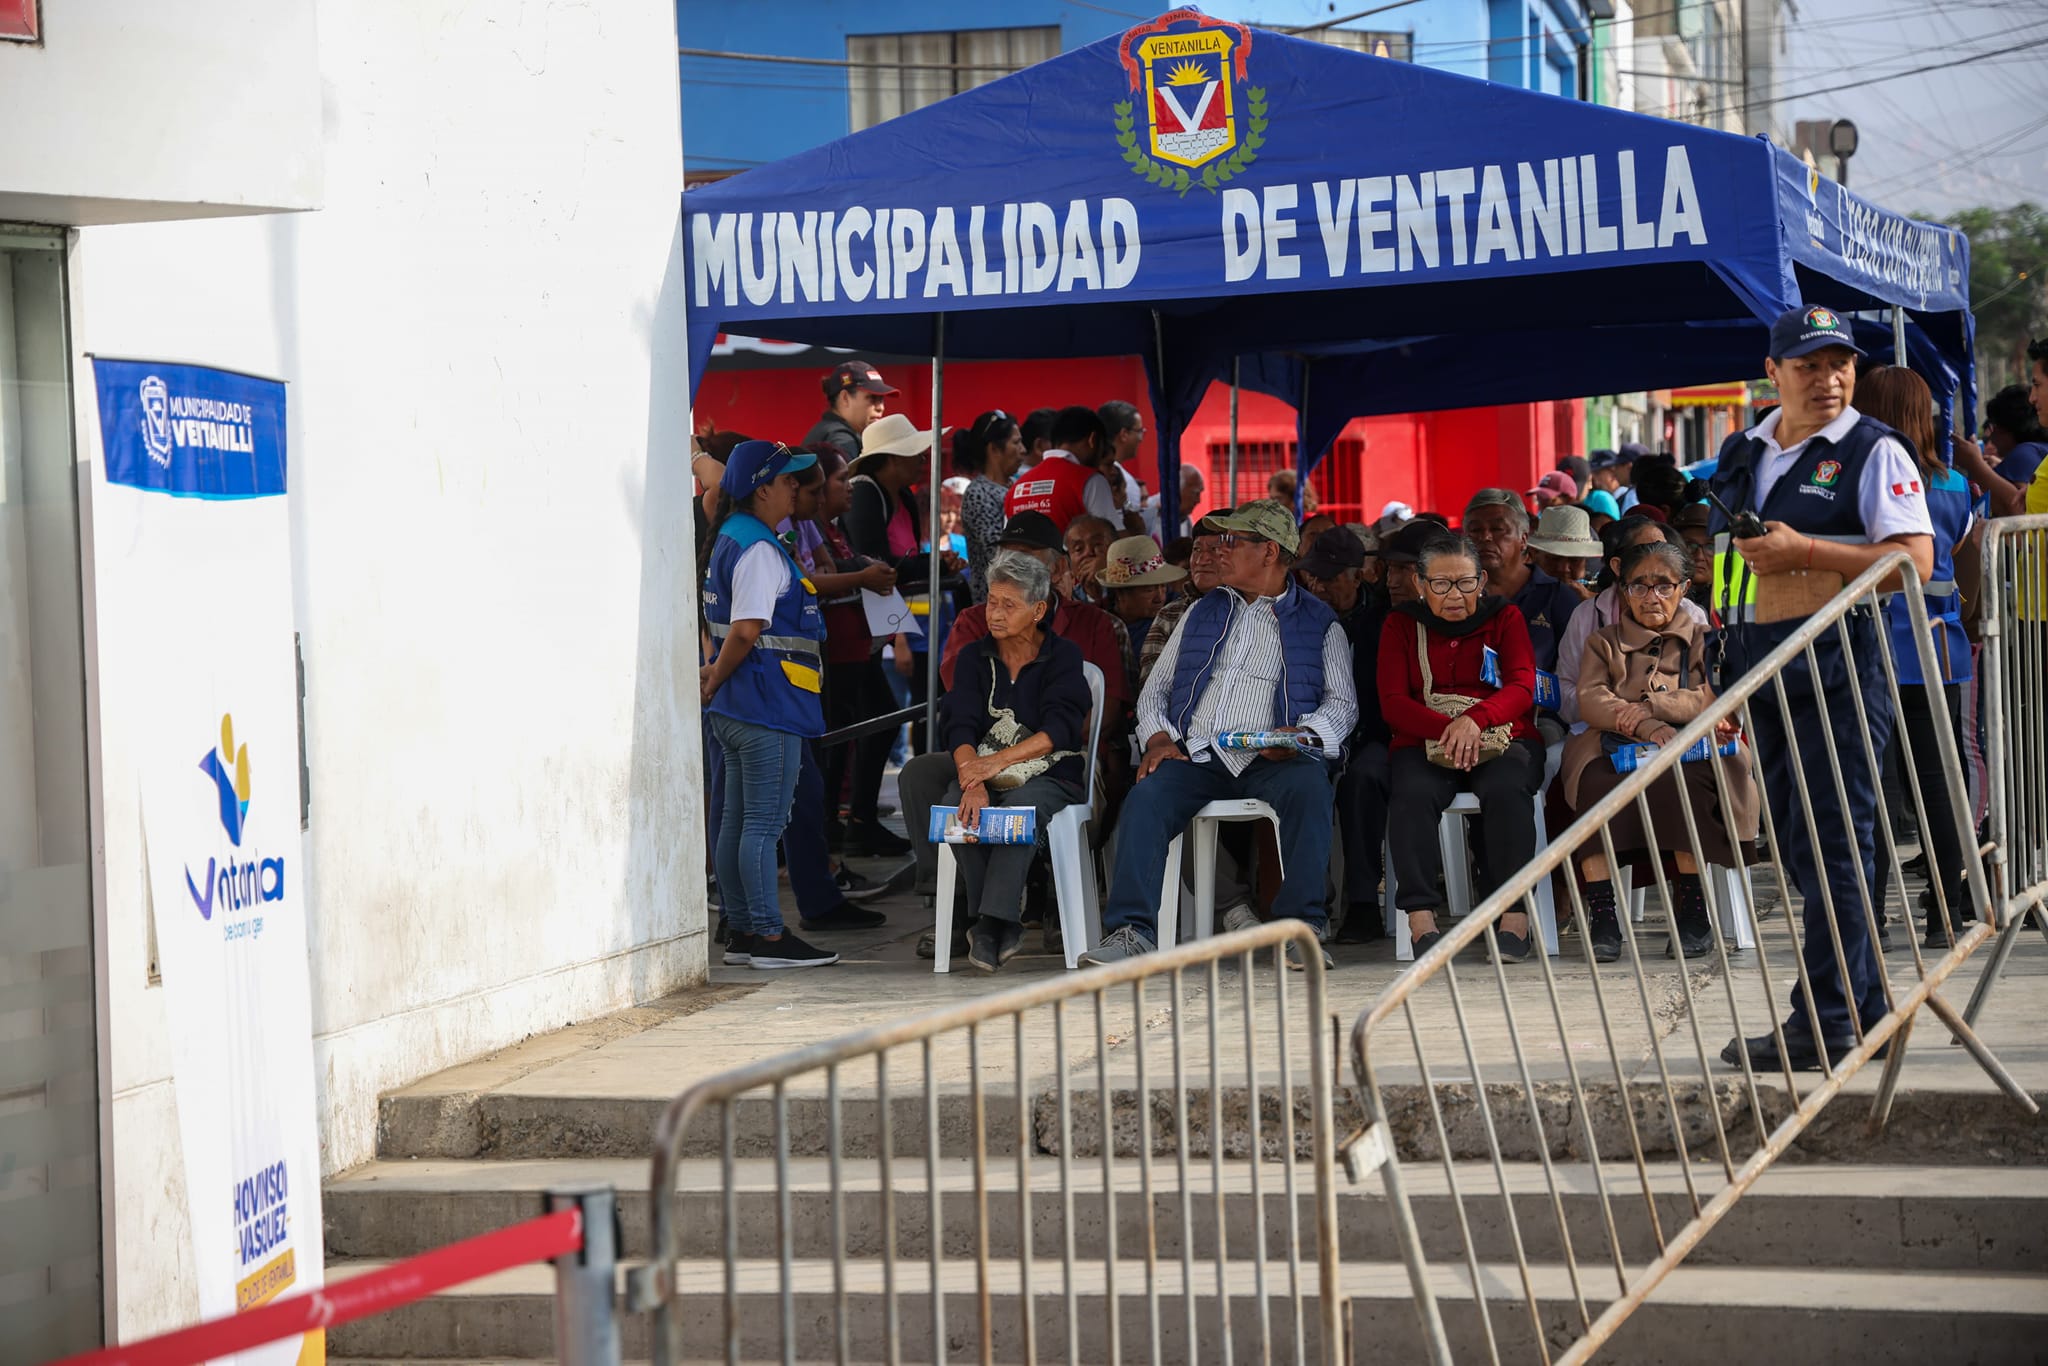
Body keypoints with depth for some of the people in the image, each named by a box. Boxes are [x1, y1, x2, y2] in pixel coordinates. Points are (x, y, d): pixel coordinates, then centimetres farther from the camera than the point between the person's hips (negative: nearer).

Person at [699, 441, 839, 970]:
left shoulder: (731, 540, 17)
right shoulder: (759, 550, -15)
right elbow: (747, 630, -21)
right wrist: (717, 677, -9)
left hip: (739, 708, 10)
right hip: (768, 706, -10)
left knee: (738, 821, 12)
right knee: (763, 825, -8)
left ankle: (741, 932, 17)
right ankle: (769, 937, -6)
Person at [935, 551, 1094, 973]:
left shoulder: (1063, 657, 2)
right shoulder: (974, 658, 11)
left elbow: (1060, 729, -13)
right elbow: (960, 727, -4)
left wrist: (998, 761, -26)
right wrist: (973, 782, -25)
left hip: (1048, 776, -3)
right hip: (981, 770, 3)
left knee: (1022, 811, -36)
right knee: (959, 809, -31)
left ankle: (991, 925, -39)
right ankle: (1003, 926, -25)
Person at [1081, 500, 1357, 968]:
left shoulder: (1319, 624, 14)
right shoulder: (1202, 613, 25)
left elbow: (1343, 703, 4)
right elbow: (1155, 689, 22)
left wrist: (1302, 735, -17)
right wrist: (1159, 738, 0)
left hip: (1272, 759, -3)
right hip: (1196, 754, 3)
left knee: (1309, 787, -35)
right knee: (1145, 796, -28)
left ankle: (1302, 928, -32)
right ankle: (1131, 931, -33)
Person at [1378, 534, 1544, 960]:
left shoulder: (1505, 618, 12)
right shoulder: (1401, 624, 12)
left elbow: (1523, 688, -2)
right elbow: (1392, 703, 1)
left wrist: (1475, 719, -24)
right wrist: (1449, 729, -20)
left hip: (1501, 739, 0)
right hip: (1424, 743, 0)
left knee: (1506, 790, -34)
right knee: (1413, 794, -33)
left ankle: (1515, 916, -35)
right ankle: (1421, 919, -38)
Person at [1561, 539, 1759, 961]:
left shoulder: (1703, 641, 20)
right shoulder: (1603, 643, 22)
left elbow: (1718, 702, 1)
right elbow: (1590, 701, 2)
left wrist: (1640, 705, -6)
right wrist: (1645, 724, -17)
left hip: (1689, 755, -1)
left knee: (1677, 782, -38)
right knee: (1596, 782, -35)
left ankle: (1693, 910, -31)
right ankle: (1602, 913, -36)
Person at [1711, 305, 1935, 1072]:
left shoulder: (1875, 453, -5)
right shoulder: (1743, 455, 16)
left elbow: (1914, 560, -15)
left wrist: (1804, 553, -19)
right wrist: (1721, 613, 17)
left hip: (1839, 670, -8)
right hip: (1765, 674, 8)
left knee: (1831, 846, -9)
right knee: (1794, 843, 12)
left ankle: (1827, 1024, -7)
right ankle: (1866, 1003, 22)